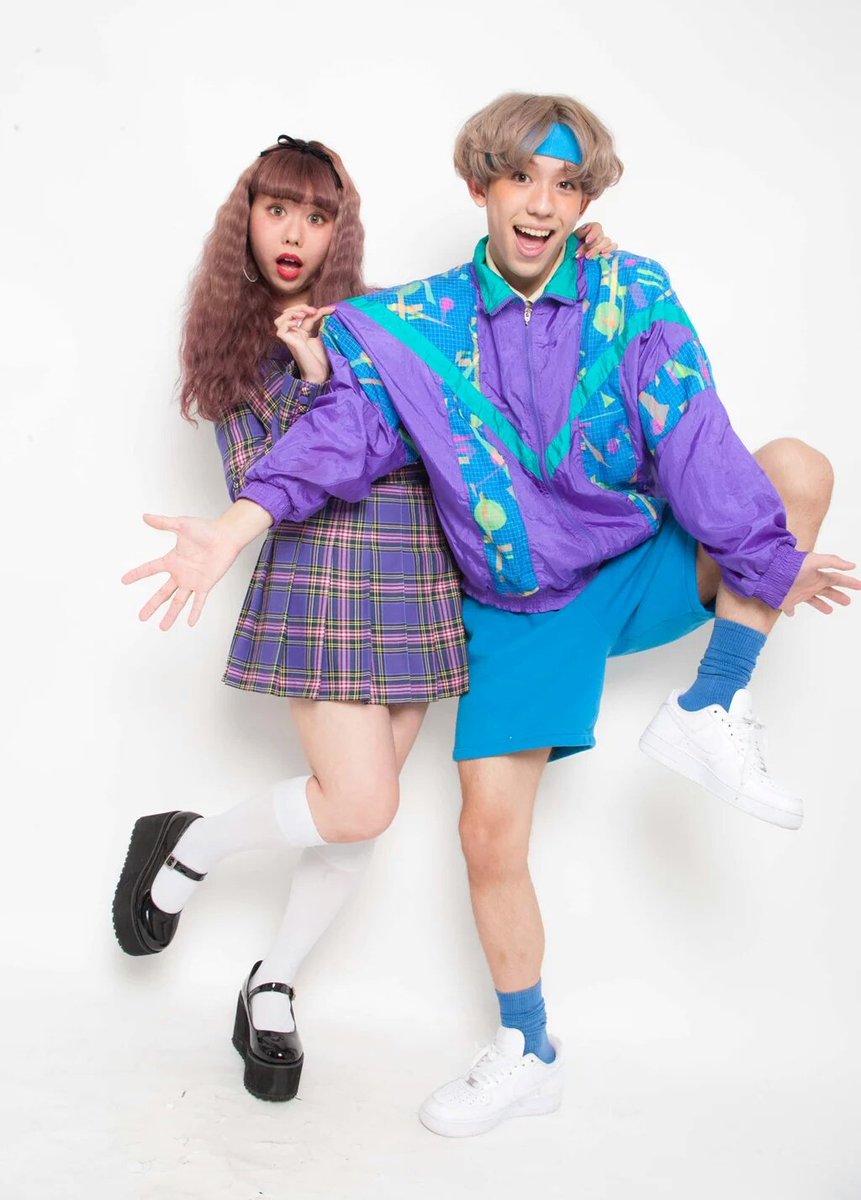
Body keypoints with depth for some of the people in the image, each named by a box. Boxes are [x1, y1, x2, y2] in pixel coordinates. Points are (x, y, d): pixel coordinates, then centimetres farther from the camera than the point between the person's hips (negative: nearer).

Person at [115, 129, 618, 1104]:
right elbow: (256, 489, -3)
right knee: (358, 804, -15)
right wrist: (313, 372, -11)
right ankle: (187, 848, 13)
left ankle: (272, 989, 28)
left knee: (363, 813, 7)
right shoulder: (235, 342, 7)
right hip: (316, 579, -3)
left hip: (418, 584, 4)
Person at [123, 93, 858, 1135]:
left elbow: (693, 441, -14)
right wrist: (230, 531, -28)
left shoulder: (634, 298, -7)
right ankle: (528, 1057, 21)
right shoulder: (417, 326, -5)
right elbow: (346, 431, -15)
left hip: (643, 568, 0)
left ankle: (712, 716, -10)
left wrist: (775, 561, -22)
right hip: (522, 611, 0)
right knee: (489, 837, -2)